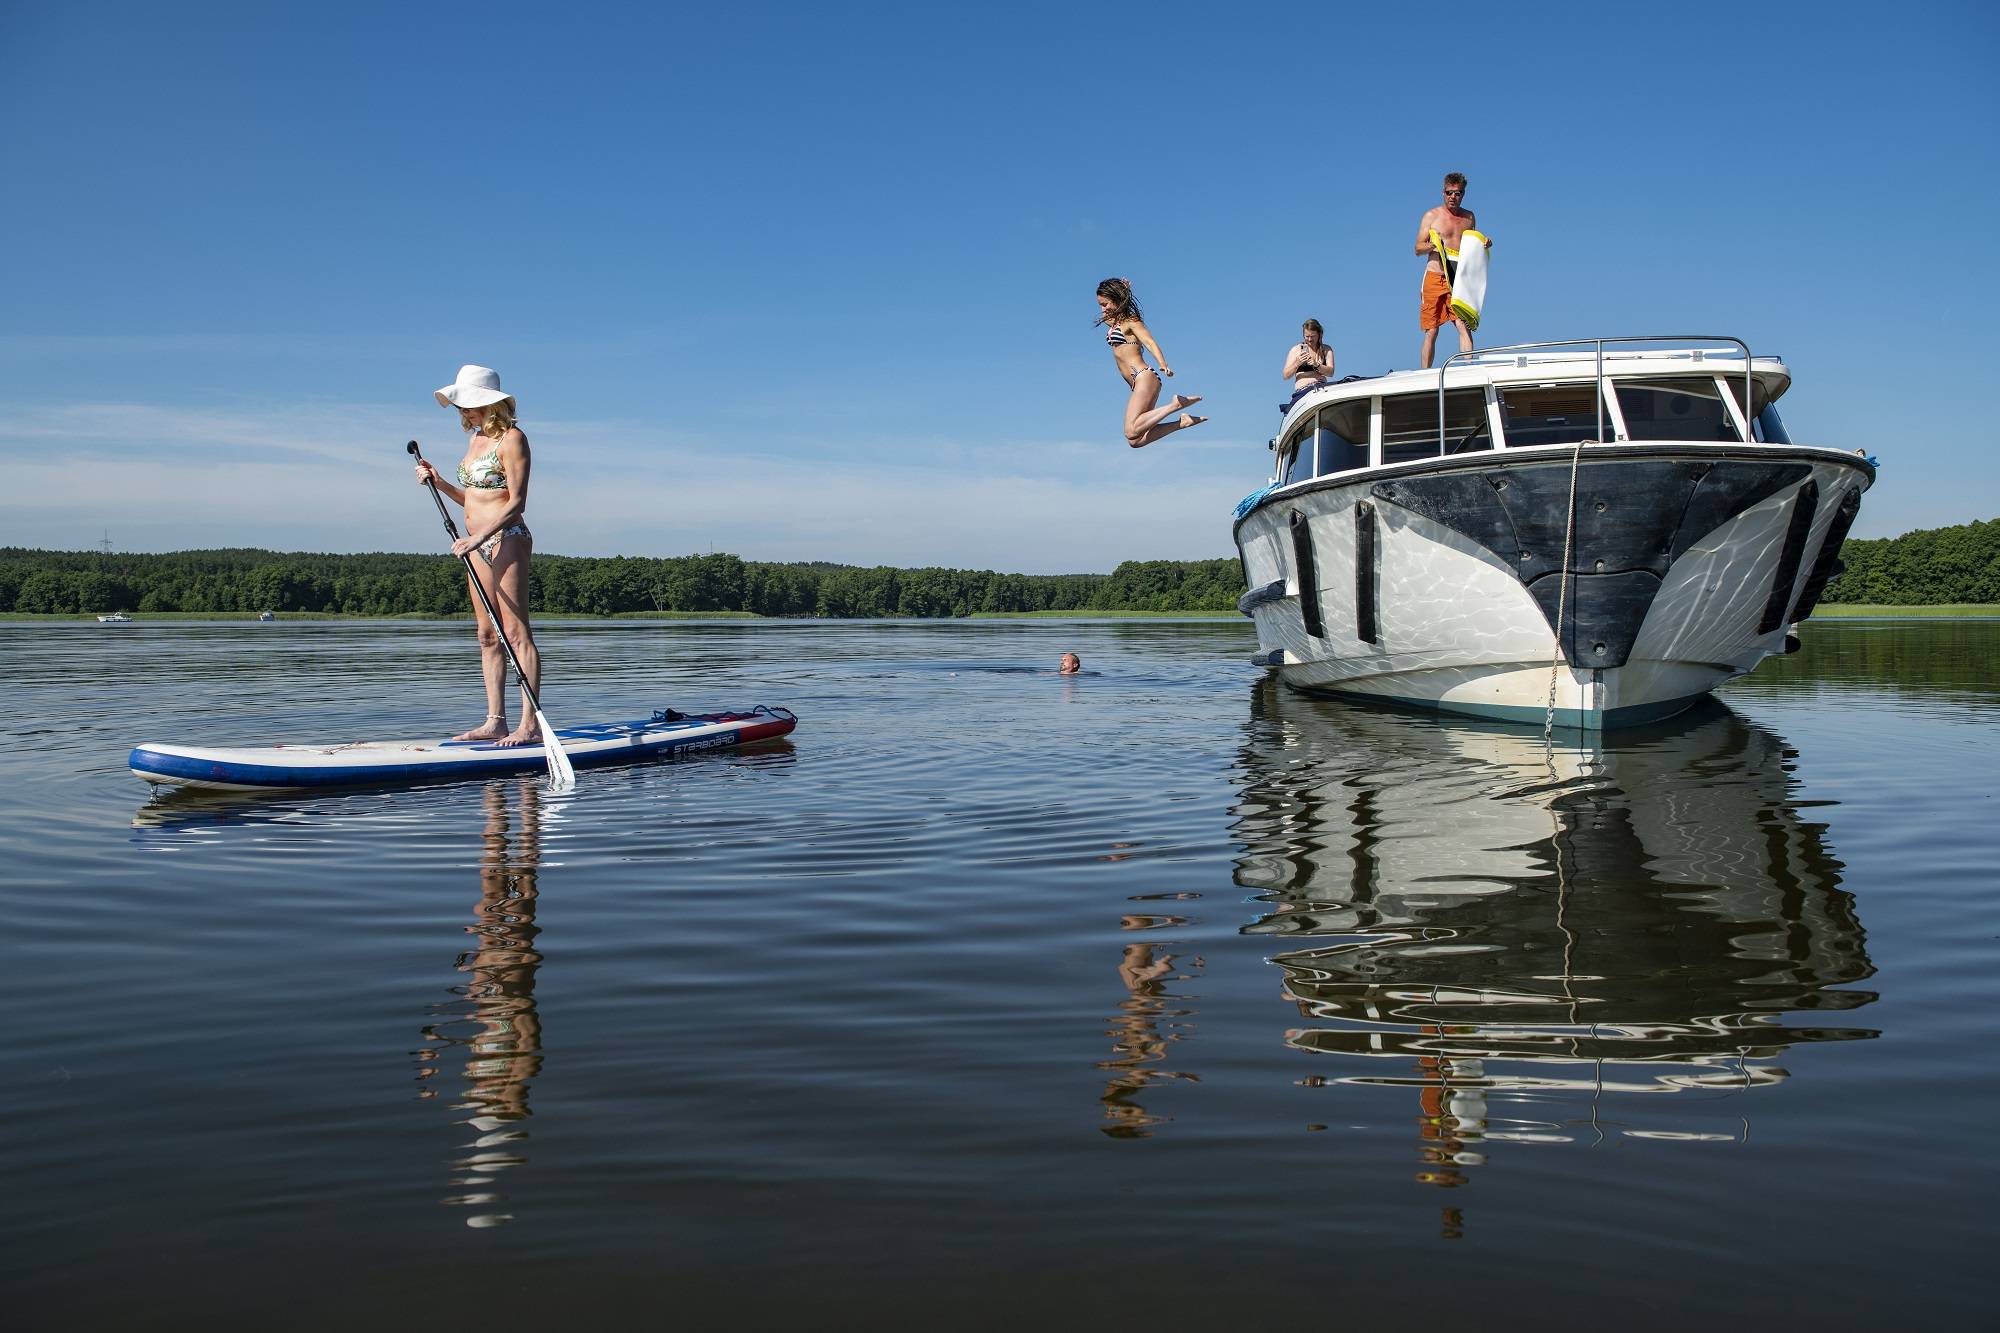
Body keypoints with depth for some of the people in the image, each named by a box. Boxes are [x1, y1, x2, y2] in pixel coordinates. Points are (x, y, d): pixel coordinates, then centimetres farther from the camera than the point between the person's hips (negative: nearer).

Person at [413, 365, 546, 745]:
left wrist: (479, 536, -22)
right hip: (478, 544, 9)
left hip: (506, 539, -9)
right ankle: (495, 721, 9)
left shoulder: (511, 438, -8)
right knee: (488, 635, 7)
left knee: (515, 632, -11)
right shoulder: (475, 440, 17)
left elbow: (516, 502, -15)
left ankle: (530, 724, -12)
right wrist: (439, 483, 6)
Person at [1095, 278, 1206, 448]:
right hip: (1138, 384, 9)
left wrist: (1163, 365, -36)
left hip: (1144, 377, -9)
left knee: (1132, 432, -26)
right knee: (1136, 440, -4)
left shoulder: (1131, 321, -5)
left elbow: (1150, 342, -20)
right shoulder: (1114, 322, 19)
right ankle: (1182, 422, 2)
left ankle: (1176, 404, -17)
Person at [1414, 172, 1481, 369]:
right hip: (1435, 277, -2)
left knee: (1463, 325, -14)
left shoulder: (1469, 217, 15)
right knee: (1431, 331, -1)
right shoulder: (1432, 216, 6)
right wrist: (1433, 245, -17)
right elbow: (1418, 248, 4)